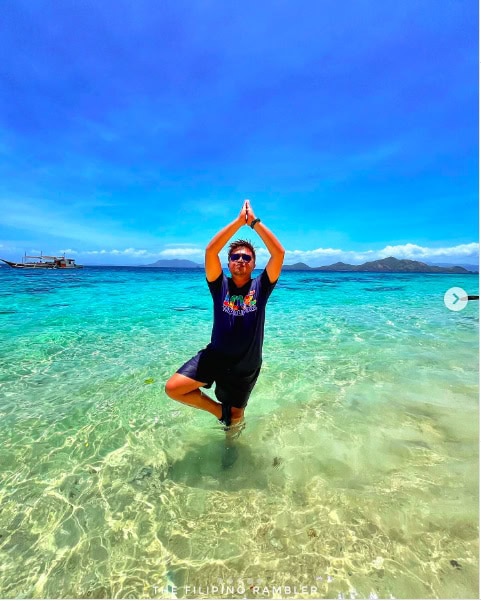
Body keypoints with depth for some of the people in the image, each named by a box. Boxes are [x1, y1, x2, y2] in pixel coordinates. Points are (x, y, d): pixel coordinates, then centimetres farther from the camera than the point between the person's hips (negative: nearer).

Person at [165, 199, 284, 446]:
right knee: (173, 388, -13)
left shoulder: (260, 287, -7)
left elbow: (279, 253, -17)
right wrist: (239, 220, -20)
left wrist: (254, 221, -17)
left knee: (236, 415, 16)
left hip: (245, 367, 0)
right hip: (214, 357, 1)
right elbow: (211, 250, -19)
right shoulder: (220, 285, -7)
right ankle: (219, 410, 10)